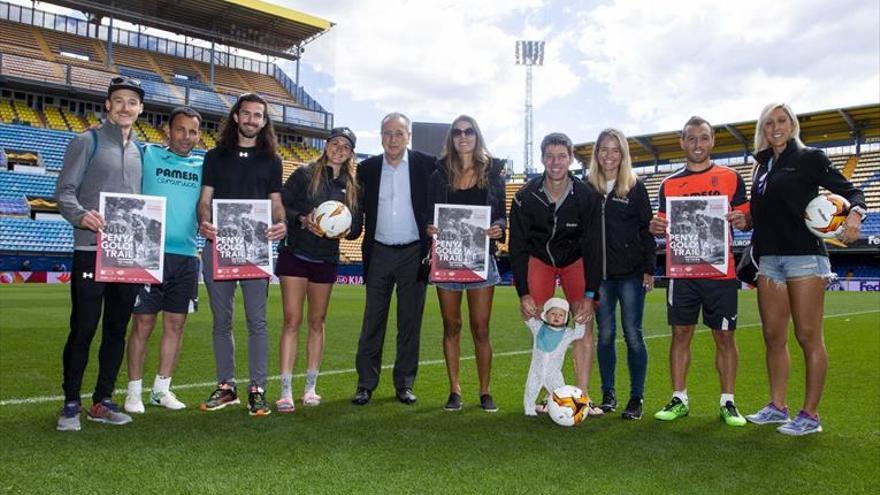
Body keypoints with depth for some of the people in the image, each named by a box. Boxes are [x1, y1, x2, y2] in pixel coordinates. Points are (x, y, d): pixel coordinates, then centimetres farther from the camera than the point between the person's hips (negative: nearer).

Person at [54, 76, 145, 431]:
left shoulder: (139, 151, 17)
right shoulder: (87, 142, 1)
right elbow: (64, 191, -6)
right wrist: (81, 215, -25)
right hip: (92, 251, -5)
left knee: (117, 330, 8)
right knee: (83, 330, -2)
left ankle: (102, 401, 19)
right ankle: (71, 404, 10)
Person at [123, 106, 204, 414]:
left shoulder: (202, 166, 12)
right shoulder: (148, 155, 4)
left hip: (186, 256, 3)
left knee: (175, 324, 7)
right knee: (143, 323, 0)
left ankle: (162, 389, 19)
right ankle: (134, 391, 12)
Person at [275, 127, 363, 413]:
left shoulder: (352, 186, 8)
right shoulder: (305, 174, -1)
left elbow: (357, 225, 11)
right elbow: (280, 206, -6)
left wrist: (347, 230, -10)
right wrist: (303, 220, -21)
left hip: (326, 260, 3)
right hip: (295, 255, -3)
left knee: (317, 322, 10)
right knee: (292, 321, -5)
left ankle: (310, 387, 19)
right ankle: (286, 391, -2)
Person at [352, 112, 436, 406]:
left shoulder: (427, 165, -1)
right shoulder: (367, 168, 5)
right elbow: (359, 208, 9)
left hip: (413, 253, -1)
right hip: (379, 253, 1)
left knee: (410, 323, 6)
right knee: (372, 322, 4)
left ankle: (405, 384, 17)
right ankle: (366, 384, 12)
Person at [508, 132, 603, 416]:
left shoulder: (587, 196, -19)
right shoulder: (525, 197, -19)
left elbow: (593, 246, -13)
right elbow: (517, 246, -12)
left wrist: (590, 295, -18)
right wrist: (523, 293, -16)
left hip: (575, 259, 0)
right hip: (538, 258, 0)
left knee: (585, 322, -9)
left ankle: (582, 396, -4)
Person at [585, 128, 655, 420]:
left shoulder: (635, 187, 3)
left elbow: (646, 229, 2)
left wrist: (649, 269, -3)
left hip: (631, 272, -2)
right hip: (599, 273, 2)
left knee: (633, 335, 0)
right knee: (605, 334, 7)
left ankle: (637, 398, 9)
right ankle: (608, 394, 20)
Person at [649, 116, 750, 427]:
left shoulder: (730, 177, 6)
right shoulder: (669, 184, 9)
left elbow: (746, 218, 8)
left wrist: (741, 221, -15)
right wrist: (657, 228, -9)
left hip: (721, 271, -1)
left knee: (724, 336, 4)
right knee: (681, 334, 3)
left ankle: (728, 402, 15)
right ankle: (679, 400, 13)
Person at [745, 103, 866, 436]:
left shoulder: (809, 158, 2)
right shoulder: (763, 165, 18)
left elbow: (848, 189, -2)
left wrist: (855, 212, -21)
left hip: (804, 255, -6)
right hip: (769, 257, 6)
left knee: (808, 336, -3)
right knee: (773, 336, 8)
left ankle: (810, 415, 4)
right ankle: (777, 406, 17)